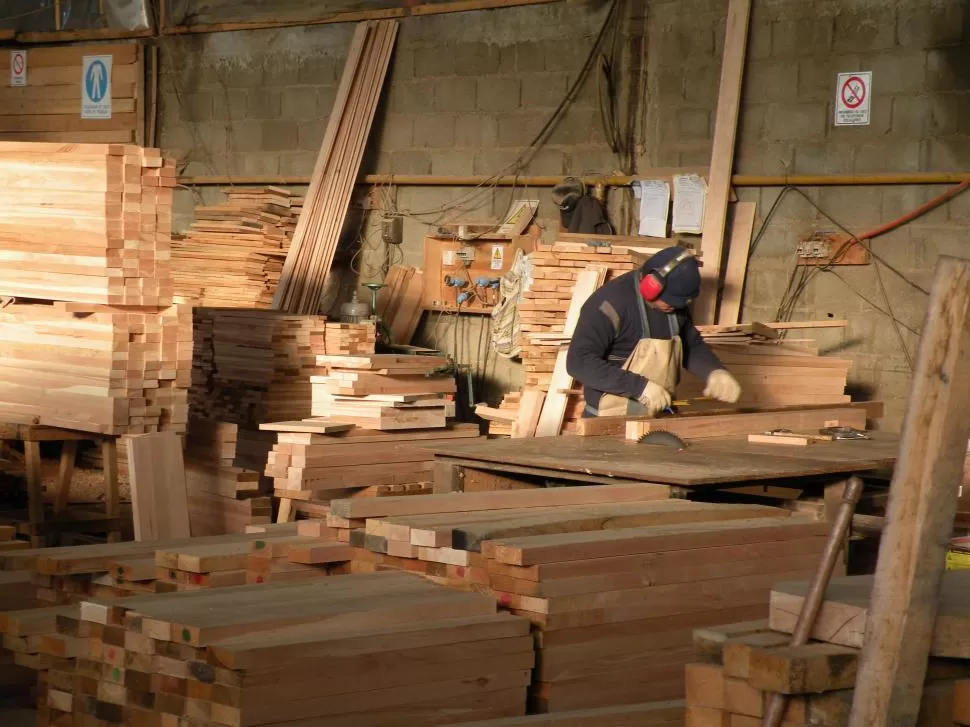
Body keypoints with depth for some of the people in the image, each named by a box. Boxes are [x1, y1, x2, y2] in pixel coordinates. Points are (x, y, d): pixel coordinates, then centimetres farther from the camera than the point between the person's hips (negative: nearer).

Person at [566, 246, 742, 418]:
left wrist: (714, 372, -4)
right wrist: (639, 386, -33)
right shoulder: (612, 302, -22)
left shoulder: (672, 303, 2)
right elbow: (579, 362, -28)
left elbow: (692, 346, 18)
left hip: (657, 418, 7)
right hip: (612, 421, -7)